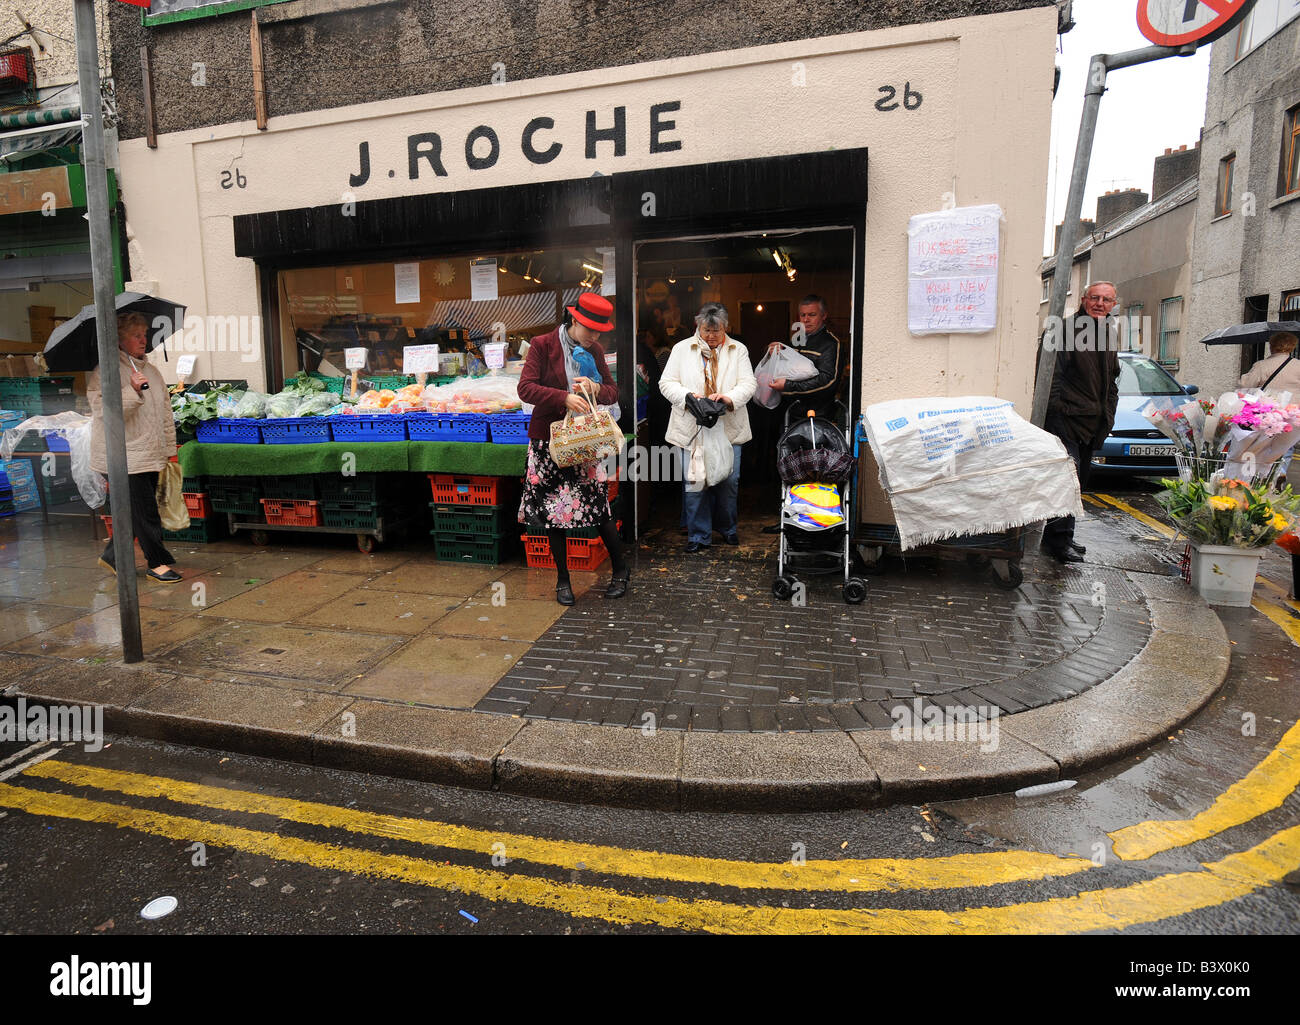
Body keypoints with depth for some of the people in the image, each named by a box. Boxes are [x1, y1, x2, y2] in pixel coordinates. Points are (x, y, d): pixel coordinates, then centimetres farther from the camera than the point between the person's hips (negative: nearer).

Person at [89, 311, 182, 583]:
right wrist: (132, 391, -27)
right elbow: (102, 410, -18)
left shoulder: (151, 370, 15)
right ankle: (158, 563, 6)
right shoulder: (104, 371, -8)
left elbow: (165, 410, 19)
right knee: (144, 511, -4)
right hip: (123, 456, -7)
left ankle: (112, 556, 27)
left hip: (151, 455, 7)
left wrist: (170, 448, 17)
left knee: (137, 512, 12)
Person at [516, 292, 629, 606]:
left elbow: (614, 392, 13)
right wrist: (564, 398, -27)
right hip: (549, 440, -2)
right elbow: (526, 388, -14)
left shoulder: (595, 351, 9)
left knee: (599, 506, -2)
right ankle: (563, 580, 19)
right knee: (554, 509, 4)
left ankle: (621, 571, 18)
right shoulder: (542, 345, -4)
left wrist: (597, 388, -10)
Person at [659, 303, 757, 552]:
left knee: (728, 480, 6)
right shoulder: (682, 349, 8)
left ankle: (727, 528, 27)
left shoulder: (738, 350, 10)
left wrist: (730, 398, -18)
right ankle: (699, 535, 10)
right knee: (694, 483, -2)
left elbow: (749, 383, 2)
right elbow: (667, 383, 4)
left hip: (728, 427, 1)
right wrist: (688, 395, -15)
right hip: (692, 428, -1)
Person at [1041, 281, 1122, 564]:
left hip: (1093, 423, 8)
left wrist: (1107, 417, 17)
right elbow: (1052, 372, -10)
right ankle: (1059, 539, -10)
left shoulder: (1109, 337, 19)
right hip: (1065, 418, -8)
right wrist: (1056, 407, -17)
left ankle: (1057, 536, 18)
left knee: (1079, 480, 10)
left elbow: (1111, 381, 25)